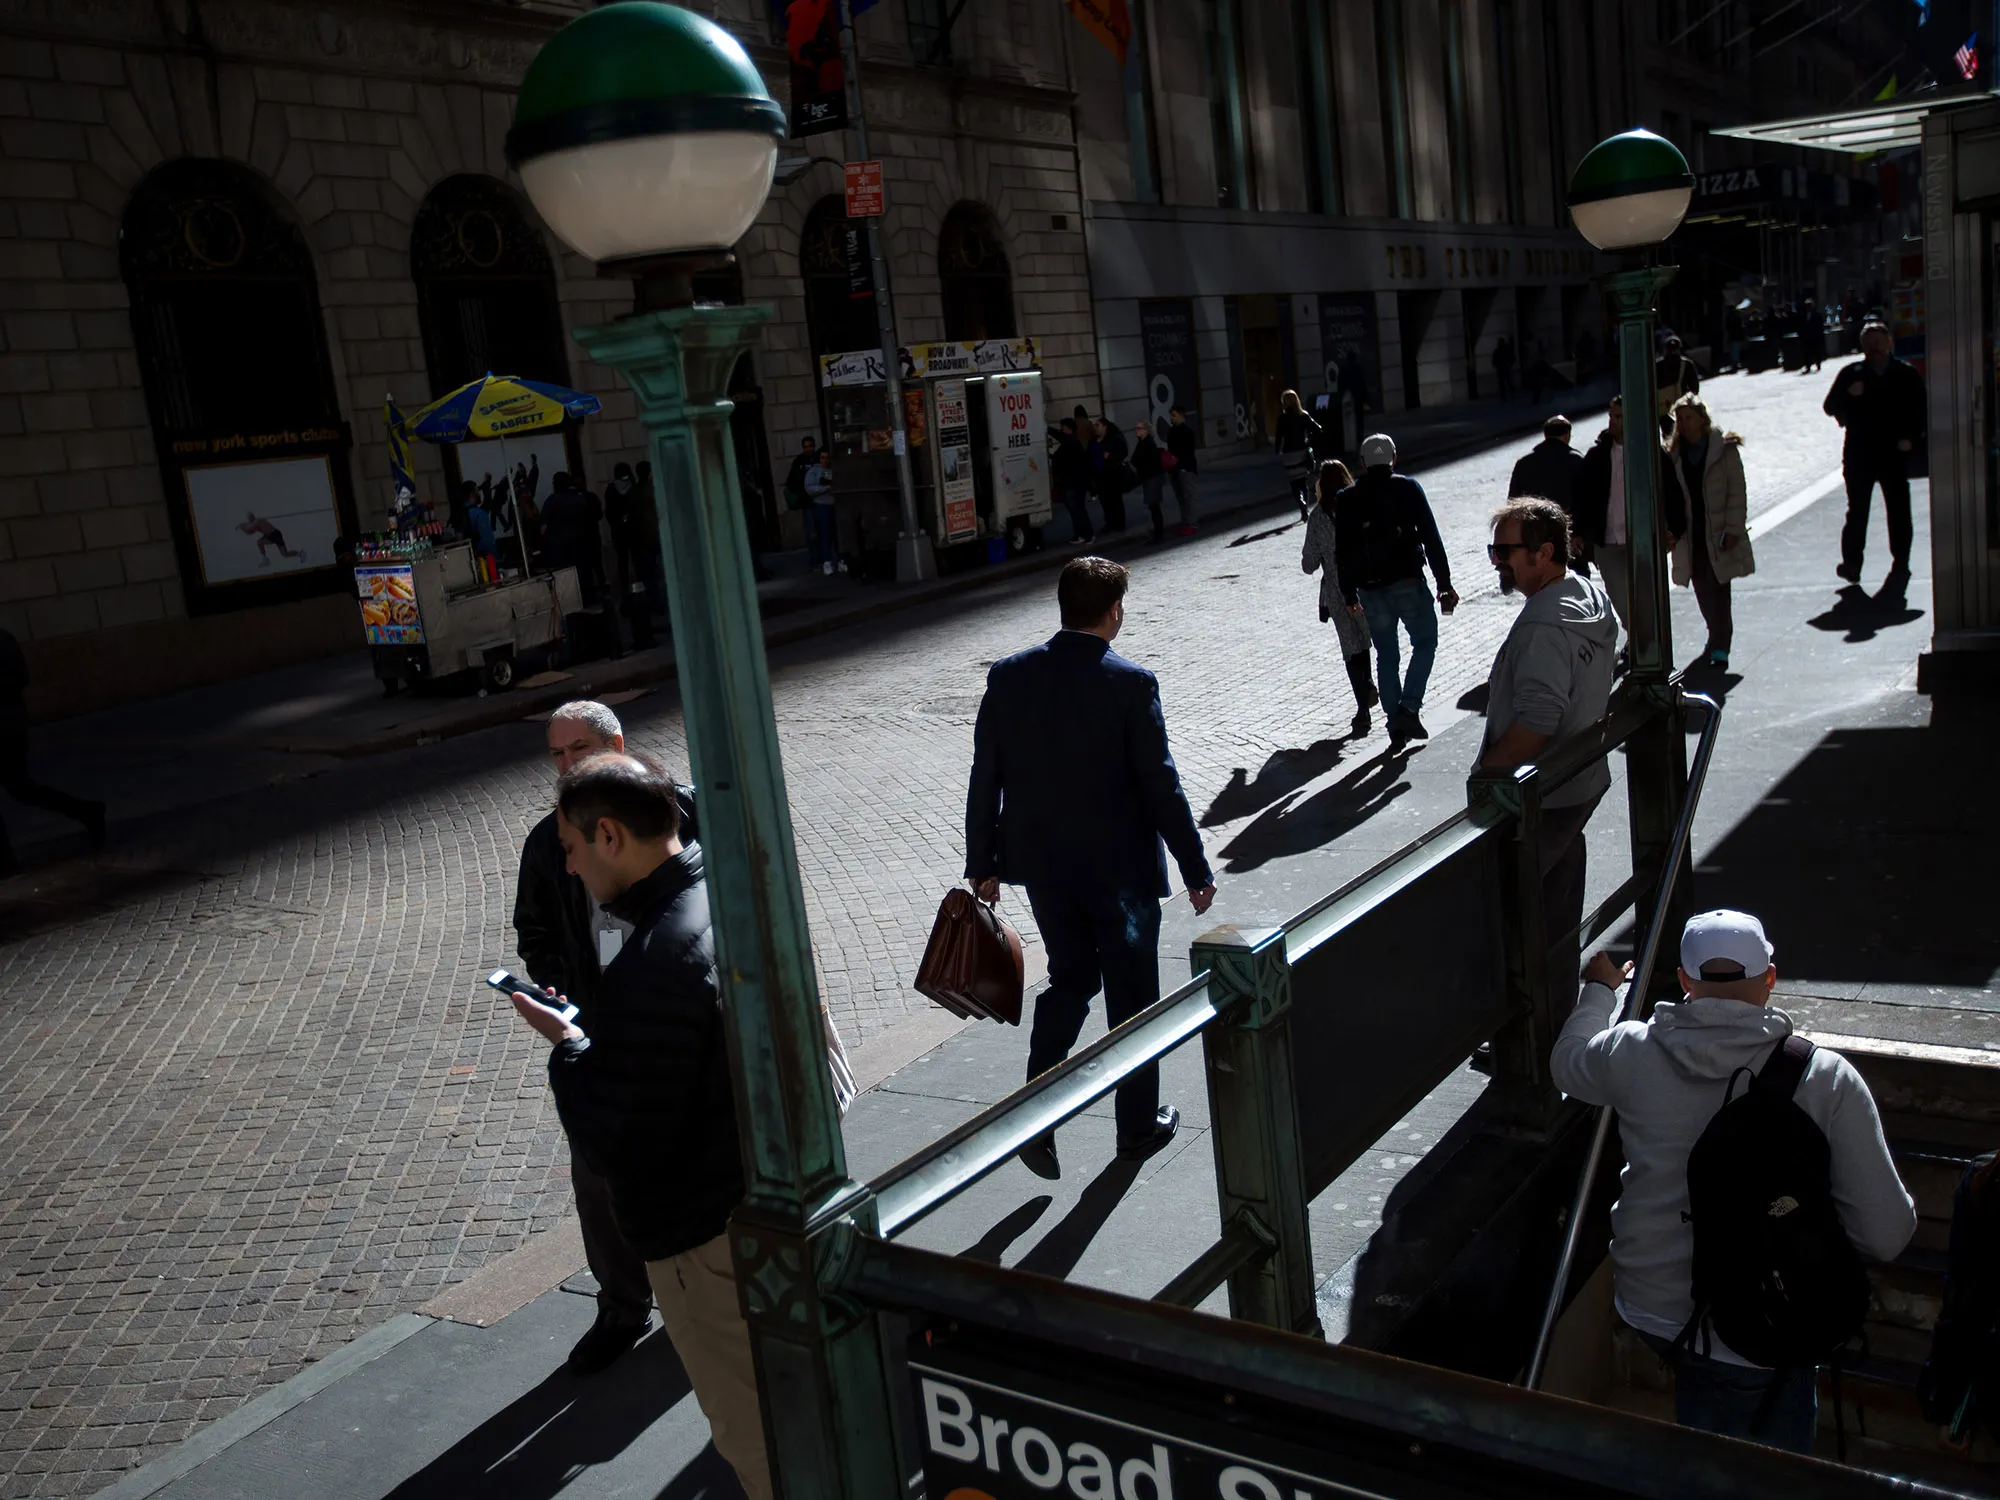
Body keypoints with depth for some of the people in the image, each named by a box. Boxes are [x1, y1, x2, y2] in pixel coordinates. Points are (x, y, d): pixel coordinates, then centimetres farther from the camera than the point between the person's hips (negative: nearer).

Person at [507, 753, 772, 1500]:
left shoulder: (654, 967, -31)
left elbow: (616, 1147, -26)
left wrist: (567, 1044, -13)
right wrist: (597, 1032, 8)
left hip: (707, 1234, -9)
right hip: (773, 1193, 9)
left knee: (757, 1439, 12)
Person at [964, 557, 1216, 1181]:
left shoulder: (1009, 675, -4)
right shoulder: (1131, 683, -15)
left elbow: (985, 776, 0)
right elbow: (1160, 786, -13)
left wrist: (981, 864, 9)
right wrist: (1197, 870, -3)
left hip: (1042, 865, 4)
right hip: (1120, 867, -4)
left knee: (1069, 979, 20)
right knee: (1132, 991, 13)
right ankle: (1138, 1126, 27)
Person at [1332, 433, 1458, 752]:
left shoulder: (1347, 501, 5)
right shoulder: (1407, 488, -2)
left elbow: (1342, 553, 6)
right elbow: (1431, 538, -5)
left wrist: (1349, 595, 15)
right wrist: (1444, 583, -2)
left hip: (1370, 590, 3)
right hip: (1408, 583, -3)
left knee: (1386, 655, 12)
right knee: (1425, 642, 12)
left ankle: (1396, 725, 13)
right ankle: (1409, 707, -5)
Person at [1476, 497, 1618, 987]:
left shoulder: (1543, 627, -27)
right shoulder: (1593, 595, 5)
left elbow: (1536, 723, -33)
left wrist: (1485, 775, -25)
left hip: (1539, 799, -10)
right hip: (1583, 782, 10)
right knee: (1559, 897, 21)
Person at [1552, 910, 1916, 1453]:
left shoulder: (1634, 1052, -12)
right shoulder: (1827, 1079, -18)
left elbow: (1567, 1063, 13)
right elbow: (1886, 1234, -16)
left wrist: (1599, 991, 31)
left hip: (1650, 1309, 2)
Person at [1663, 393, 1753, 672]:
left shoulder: (1725, 449, -3)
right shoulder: (1674, 454, 8)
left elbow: (1737, 492, -6)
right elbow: (1670, 496, 9)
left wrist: (1733, 529, -12)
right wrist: (1670, 528, -1)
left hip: (1719, 534, -4)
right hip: (1690, 535, 4)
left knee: (1718, 589, -7)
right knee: (1703, 590, 9)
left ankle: (1719, 649, -4)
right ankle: (1718, 639, 27)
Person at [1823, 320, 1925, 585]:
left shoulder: (1906, 375, 3)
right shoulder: (1851, 374, 2)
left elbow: (1920, 410, 7)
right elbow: (1830, 407, 0)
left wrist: (1911, 438, -6)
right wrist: (1849, 395, -19)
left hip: (1895, 454, 1)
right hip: (1859, 454, -1)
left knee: (1899, 511, 7)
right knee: (1857, 512, -2)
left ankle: (1900, 561, 18)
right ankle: (1851, 561, -1)